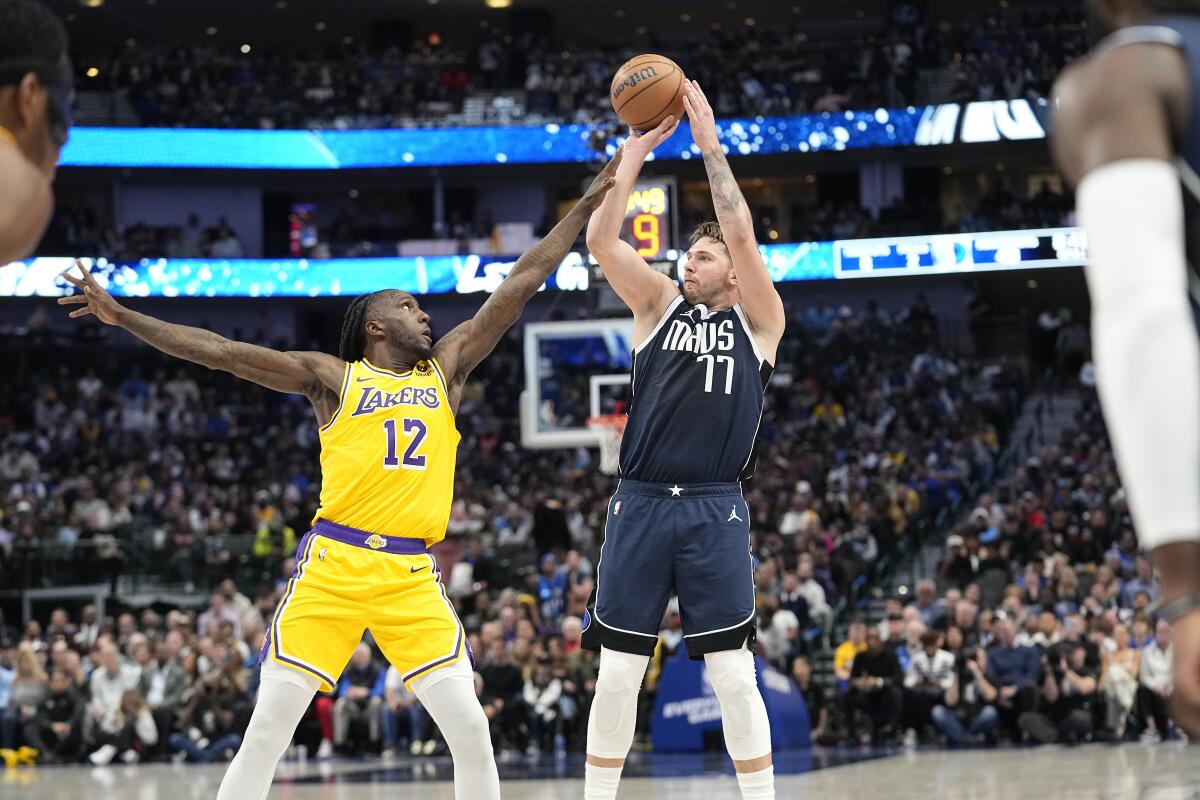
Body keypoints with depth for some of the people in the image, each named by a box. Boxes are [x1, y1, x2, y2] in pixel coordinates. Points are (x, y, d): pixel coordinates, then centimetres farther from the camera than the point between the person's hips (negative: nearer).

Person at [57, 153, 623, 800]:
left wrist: (588, 207, 14)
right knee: (267, 731, -6)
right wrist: (121, 316, -3)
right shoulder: (333, 378, 8)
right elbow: (223, 352, 3)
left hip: (412, 576, 2)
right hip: (332, 567, -2)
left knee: (471, 732, -7)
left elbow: (518, 286, 15)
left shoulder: (446, 370, 16)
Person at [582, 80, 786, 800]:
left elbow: (742, 234, -7)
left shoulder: (758, 319, 7)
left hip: (714, 510, -2)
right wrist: (637, 151, -2)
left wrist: (710, 145, -5)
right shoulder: (661, 304, 14)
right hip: (641, 503, 2)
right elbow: (600, 239, 1)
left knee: (733, 674, -4)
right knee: (618, 673, 3)